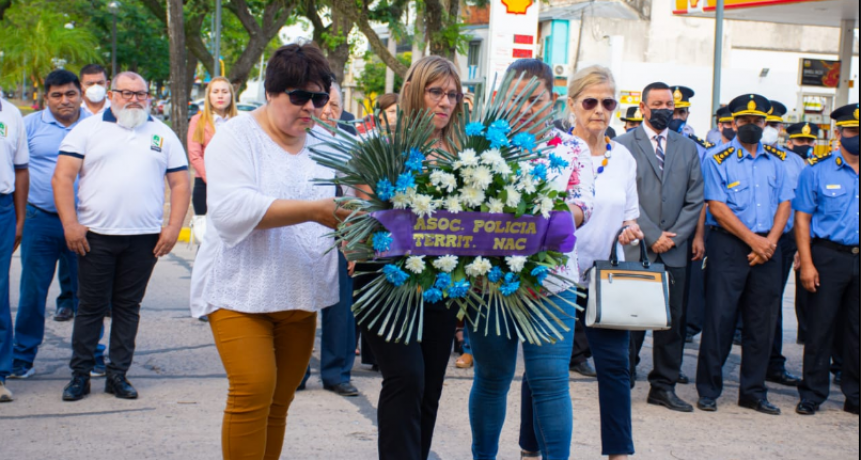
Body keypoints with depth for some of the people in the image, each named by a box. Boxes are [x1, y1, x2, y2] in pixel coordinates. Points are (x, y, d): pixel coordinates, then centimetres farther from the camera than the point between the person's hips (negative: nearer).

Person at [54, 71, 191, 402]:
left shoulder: (162, 135, 12)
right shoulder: (88, 129, 6)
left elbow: (180, 184, 10)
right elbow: (62, 178, 0)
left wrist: (173, 227, -2)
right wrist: (70, 223, -10)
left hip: (144, 238, 1)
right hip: (96, 236, -1)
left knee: (128, 307, 7)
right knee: (91, 306, 3)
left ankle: (118, 374, 15)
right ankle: (80, 374, 12)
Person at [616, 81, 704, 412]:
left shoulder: (687, 148, 13)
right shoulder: (625, 145, 1)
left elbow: (695, 199, 8)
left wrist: (674, 235, -5)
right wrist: (652, 236, -11)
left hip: (674, 251, 4)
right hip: (635, 248, -4)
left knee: (672, 320, 5)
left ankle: (664, 386, 14)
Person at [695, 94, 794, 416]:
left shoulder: (776, 160, 11)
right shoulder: (720, 160, -2)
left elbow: (784, 204, 8)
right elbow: (717, 208, -9)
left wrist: (770, 241, -7)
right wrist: (753, 240, -13)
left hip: (767, 248, 4)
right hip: (729, 247, -4)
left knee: (762, 321, 6)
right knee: (720, 318, -4)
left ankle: (753, 392, 16)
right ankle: (708, 390, 7)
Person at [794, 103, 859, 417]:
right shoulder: (818, 171, 1)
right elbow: (802, 218, -1)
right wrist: (807, 264, -9)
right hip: (829, 256, -2)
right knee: (820, 327, 1)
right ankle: (812, 394, 10)